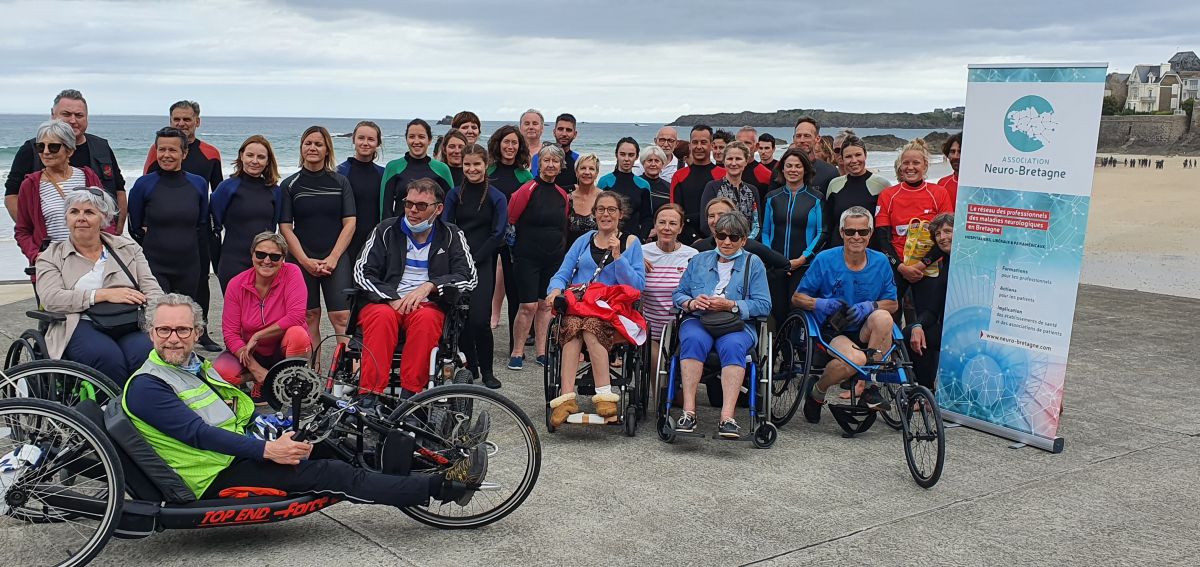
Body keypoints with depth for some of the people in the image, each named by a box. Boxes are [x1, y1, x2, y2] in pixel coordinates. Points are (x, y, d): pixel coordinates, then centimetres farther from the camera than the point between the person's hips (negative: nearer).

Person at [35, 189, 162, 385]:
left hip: (129, 324, 1)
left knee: (146, 352, -33)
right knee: (108, 357, -34)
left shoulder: (128, 247, 20)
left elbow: (151, 289, 11)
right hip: (81, 325, -1)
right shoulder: (51, 257, 15)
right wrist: (105, 294, -12)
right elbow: (51, 299, -3)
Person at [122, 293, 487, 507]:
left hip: (242, 452, 8)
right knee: (331, 475, -19)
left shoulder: (195, 366, 16)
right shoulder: (145, 387, -12)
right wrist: (267, 450, -26)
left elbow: (240, 412, 19)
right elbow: (198, 433, -21)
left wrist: (280, 429, 3)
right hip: (218, 477, -8)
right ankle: (441, 487, -18)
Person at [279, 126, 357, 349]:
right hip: (302, 260, 1)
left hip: (336, 258, -1)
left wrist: (333, 258, -9)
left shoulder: (340, 182, 7)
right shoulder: (290, 184, 6)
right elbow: (285, 228, 1)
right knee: (310, 316, 2)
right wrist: (305, 261, -9)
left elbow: (350, 223, 2)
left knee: (341, 316, -10)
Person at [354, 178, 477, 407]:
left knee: (426, 318, -35)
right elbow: (362, 272, 2)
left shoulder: (451, 236, 10)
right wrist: (392, 298, -14)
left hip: (428, 305, 0)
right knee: (382, 316, -34)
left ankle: (410, 394, -34)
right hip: (385, 301, 0)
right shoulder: (386, 231, 9)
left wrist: (429, 286, -16)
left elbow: (469, 277, -1)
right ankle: (369, 395, -37)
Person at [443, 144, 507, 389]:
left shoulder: (497, 198, 3)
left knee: (480, 320, -13)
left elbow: (497, 234, -2)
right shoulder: (454, 195, 9)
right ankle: (469, 368, 16)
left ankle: (487, 371, 2)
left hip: (482, 264, -2)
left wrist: (474, 259, -9)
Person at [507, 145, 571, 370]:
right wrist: (518, 242, -2)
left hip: (554, 258, 5)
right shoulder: (528, 189, -9)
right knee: (529, 306, -7)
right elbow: (510, 219, -7)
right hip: (527, 257, -5)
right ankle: (517, 352, 5)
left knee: (545, 305, 10)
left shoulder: (562, 195, 9)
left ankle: (541, 352, 19)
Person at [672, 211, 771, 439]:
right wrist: (691, 303, -5)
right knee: (693, 340, -34)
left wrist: (731, 305, -11)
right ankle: (688, 412, -38)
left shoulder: (753, 263, 13)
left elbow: (763, 305, 2)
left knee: (732, 345, -36)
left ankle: (727, 418, -44)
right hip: (697, 320, 2)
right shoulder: (699, 260, 22)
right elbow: (678, 294, 17)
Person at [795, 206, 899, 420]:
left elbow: (893, 304, 6)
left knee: (883, 317, -31)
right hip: (832, 331, -3)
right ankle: (816, 393, -3)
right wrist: (820, 304, -21)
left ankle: (871, 389, -19)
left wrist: (869, 306, -15)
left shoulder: (880, 262, 2)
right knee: (855, 359, -35)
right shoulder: (825, 260, -5)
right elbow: (797, 298, 0)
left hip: (866, 332, 3)